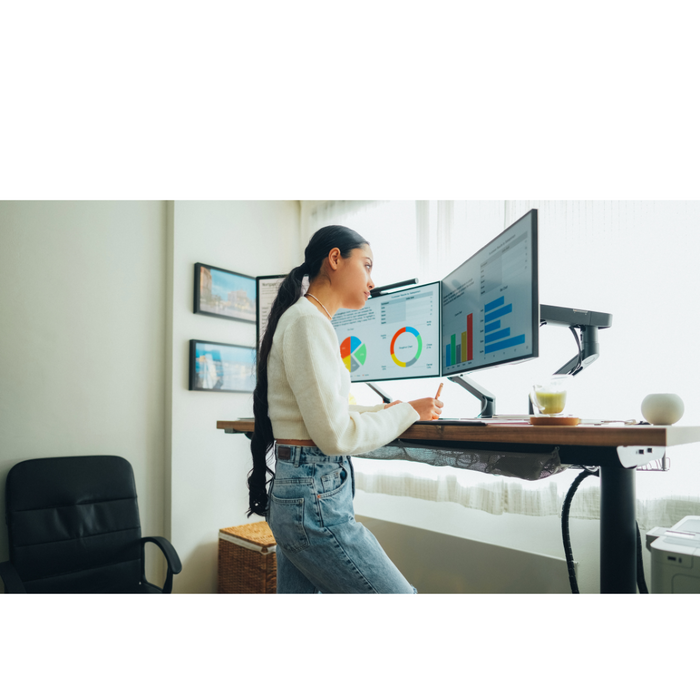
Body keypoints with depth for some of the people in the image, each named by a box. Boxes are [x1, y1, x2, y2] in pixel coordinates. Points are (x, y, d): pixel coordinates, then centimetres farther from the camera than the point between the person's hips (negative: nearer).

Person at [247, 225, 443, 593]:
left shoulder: (303, 317, 15)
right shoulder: (309, 321, -16)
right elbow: (336, 435, -20)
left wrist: (385, 409, 15)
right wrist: (409, 412, -8)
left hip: (292, 490, 10)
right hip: (315, 497, -10)